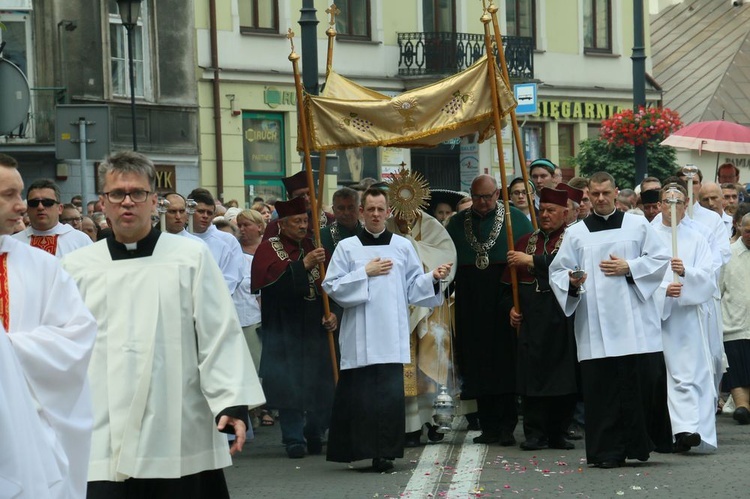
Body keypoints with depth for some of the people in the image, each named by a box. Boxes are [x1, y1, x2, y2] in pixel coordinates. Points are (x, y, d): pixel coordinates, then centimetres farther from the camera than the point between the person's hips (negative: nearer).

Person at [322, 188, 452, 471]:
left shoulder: (402, 246, 11)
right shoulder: (347, 247, 6)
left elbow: (414, 288, 11)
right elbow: (331, 287, 0)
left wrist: (433, 278, -8)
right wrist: (365, 273, -6)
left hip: (392, 335, 1)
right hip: (359, 337, -1)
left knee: (390, 393, -6)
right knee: (357, 393, -3)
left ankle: (383, 453, -1)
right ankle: (358, 449, 5)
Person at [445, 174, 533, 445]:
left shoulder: (516, 219, 4)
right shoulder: (457, 223, 11)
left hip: (505, 299, -3)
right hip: (470, 303, 3)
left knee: (506, 363, -5)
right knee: (478, 364, 2)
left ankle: (506, 426, -3)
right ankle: (488, 426, 7)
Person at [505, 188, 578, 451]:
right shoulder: (526, 242, 18)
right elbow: (510, 281, 20)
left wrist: (532, 261, -16)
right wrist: (512, 306, 5)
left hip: (562, 319, -3)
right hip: (531, 319, 3)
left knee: (564, 377, -1)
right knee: (532, 373, -2)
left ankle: (558, 434, 7)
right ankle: (535, 433, 3)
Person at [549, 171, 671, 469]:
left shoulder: (638, 226, 11)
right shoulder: (576, 233, 13)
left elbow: (661, 260, 7)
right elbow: (557, 272, 9)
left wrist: (629, 268, -6)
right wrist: (571, 280, -13)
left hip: (634, 321, 0)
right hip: (595, 325, 1)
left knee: (639, 382, -6)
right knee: (600, 386, -4)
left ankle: (636, 445, 5)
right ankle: (607, 452, -1)